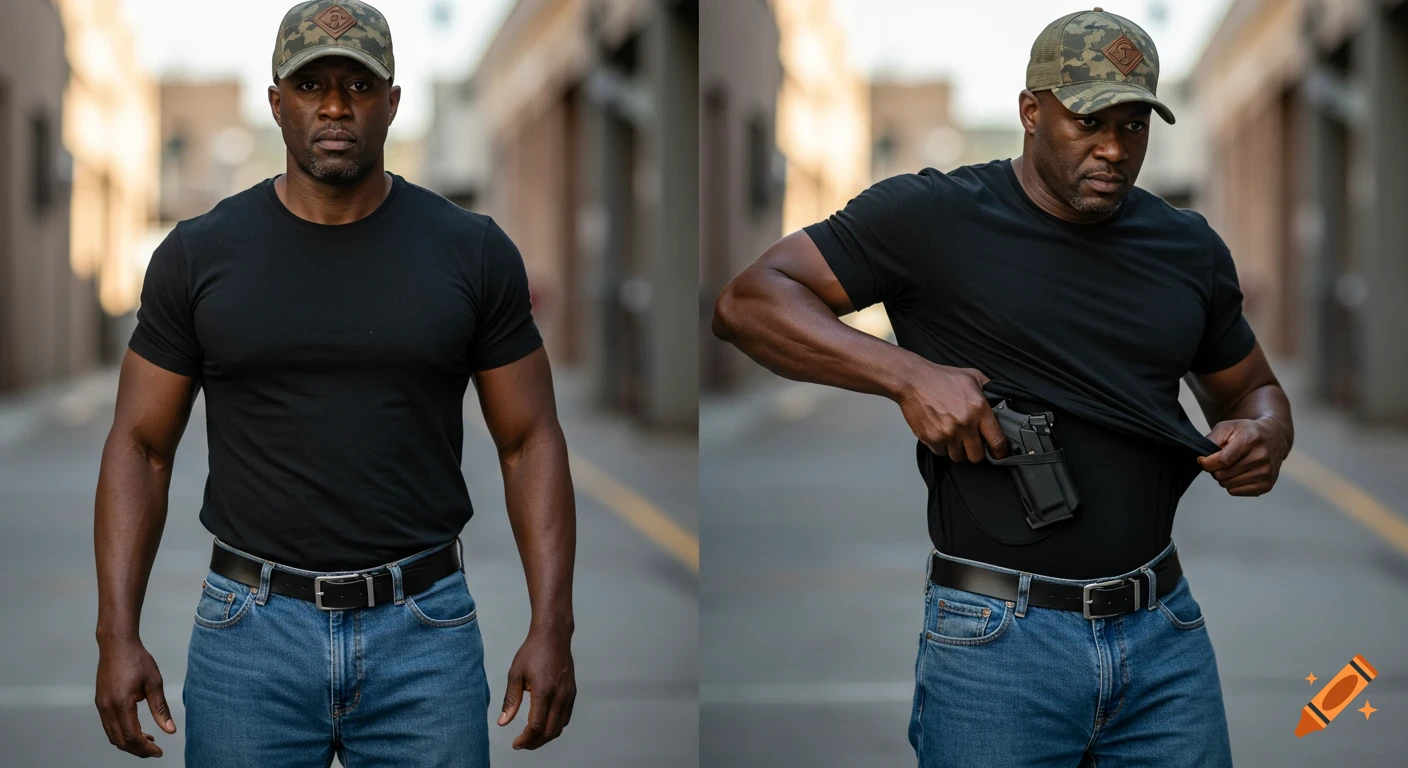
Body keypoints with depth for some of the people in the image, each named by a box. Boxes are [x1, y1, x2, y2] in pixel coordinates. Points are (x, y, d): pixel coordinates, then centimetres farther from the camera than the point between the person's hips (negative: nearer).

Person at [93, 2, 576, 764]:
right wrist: (117, 637, -6)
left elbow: (530, 442, 3)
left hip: (423, 630, 0)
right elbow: (139, 445, 3)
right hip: (251, 628, 0)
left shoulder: (473, 252, 0)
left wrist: (551, 629, -6)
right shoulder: (198, 255, 0)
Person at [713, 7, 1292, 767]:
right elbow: (747, 302, -8)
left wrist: (1263, 436, 0)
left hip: (1164, 629, 5)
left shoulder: (1190, 249, 11)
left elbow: (1251, 388, 25)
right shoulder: (933, 217, -4)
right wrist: (909, 375, -20)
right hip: (997, 639, -4)